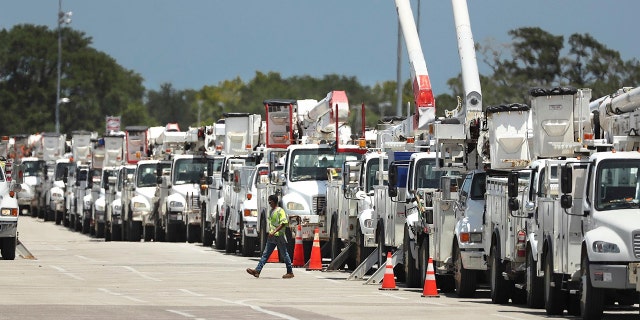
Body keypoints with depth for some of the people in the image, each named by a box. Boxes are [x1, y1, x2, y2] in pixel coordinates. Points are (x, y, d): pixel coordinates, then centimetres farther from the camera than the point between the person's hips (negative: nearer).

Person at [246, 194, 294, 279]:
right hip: (272, 237, 8)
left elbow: (283, 223, -20)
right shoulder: (271, 211, 15)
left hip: (279, 236, -8)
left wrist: (274, 232, -25)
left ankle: (290, 272, 11)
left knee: (284, 254, 2)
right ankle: (257, 271, -6)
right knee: (265, 254, 0)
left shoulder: (280, 211, -12)